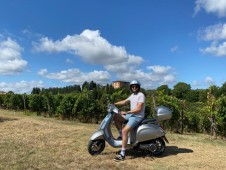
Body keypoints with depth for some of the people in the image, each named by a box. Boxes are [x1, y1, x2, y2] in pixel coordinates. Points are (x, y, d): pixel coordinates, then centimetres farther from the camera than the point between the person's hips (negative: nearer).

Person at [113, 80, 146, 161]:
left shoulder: (141, 95, -13)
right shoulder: (133, 95, 16)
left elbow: (138, 109, -21)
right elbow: (124, 101, 21)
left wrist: (126, 112, -24)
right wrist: (114, 104, 9)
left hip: (137, 116, -9)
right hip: (131, 114, 9)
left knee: (125, 131, -23)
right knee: (116, 117, 3)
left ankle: (122, 154, -17)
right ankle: (121, 135, 11)